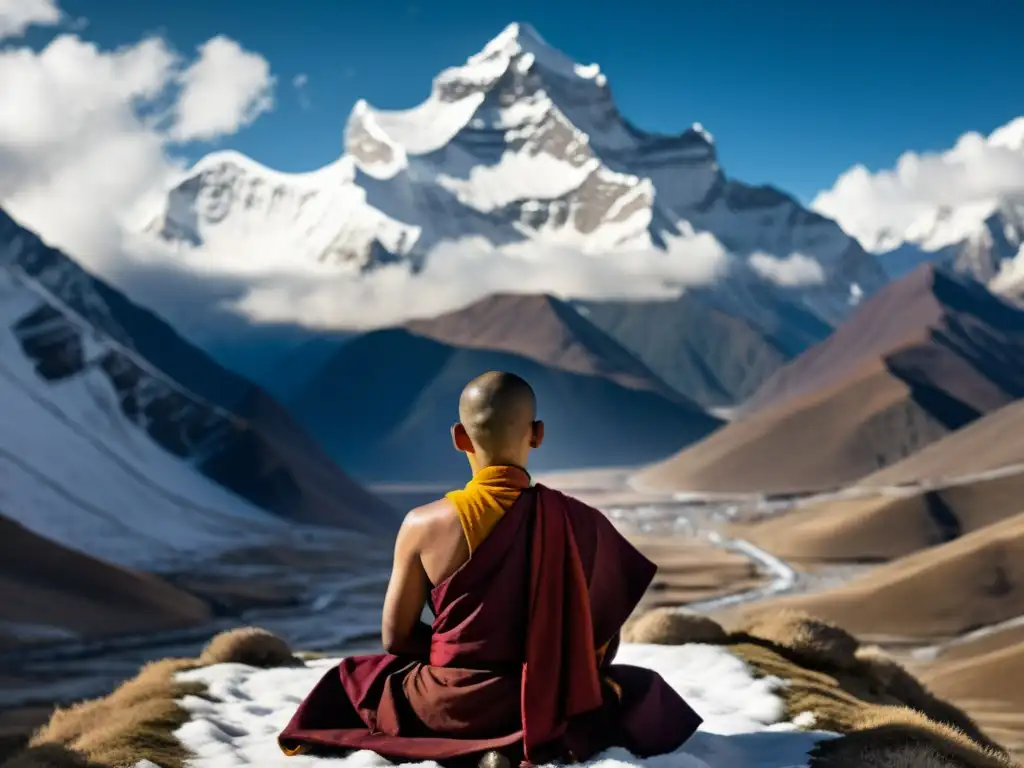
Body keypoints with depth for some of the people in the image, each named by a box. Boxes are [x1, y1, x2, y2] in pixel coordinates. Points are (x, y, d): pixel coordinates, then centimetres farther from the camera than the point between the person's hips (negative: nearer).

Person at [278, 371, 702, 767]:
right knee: (641, 686, 33)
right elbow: (602, 643, 2)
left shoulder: (424, 524, -12)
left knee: (350, 679, 31)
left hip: (449, 709, -1)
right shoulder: (581, 522, -9)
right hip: (550, 707, 2)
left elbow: (395, 637, -1)